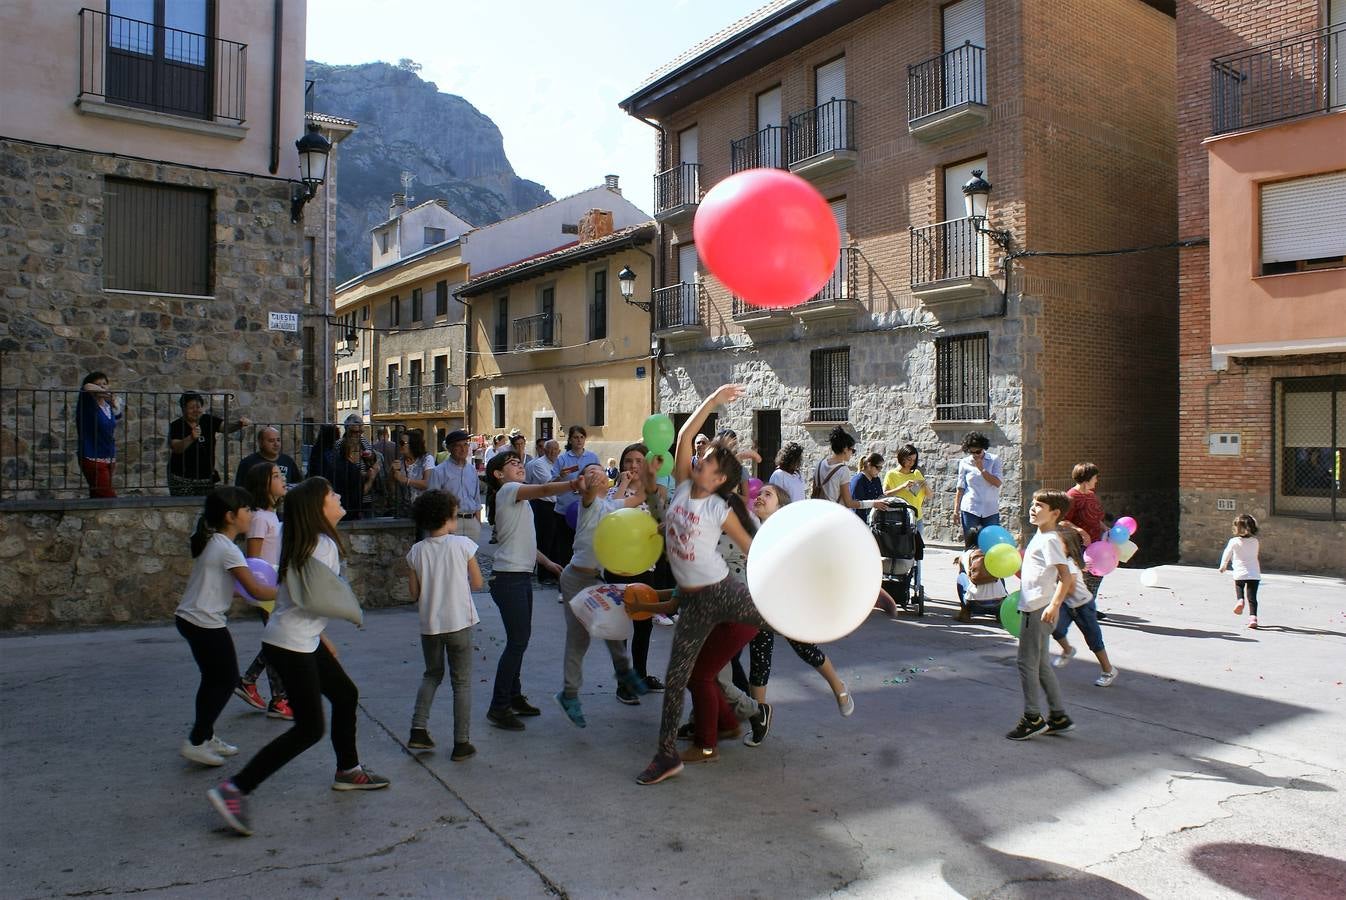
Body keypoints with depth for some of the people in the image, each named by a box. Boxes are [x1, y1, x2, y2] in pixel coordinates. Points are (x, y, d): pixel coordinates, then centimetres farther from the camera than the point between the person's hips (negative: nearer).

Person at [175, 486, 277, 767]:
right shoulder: (227, 549, -17)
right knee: (226, 680, 1)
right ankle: (196, 742, 5)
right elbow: (257, 591, -20)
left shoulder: (211, 542, 10)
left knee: (214, 679, 18)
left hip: (188, 618, 9)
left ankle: (205, 736, 29)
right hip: (206, 623, -9)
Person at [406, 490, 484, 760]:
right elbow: (477, 583, -4)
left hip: (429, 624, 3)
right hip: (459, 622, -3)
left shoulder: (416, 551, -3)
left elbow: (414, 594, 2)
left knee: (432, 675, 24)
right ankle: (461, 743, 8)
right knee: (462, 682, 7)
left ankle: (418, 730, 17)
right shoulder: (462, 545, -10)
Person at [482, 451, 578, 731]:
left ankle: (513, 697, 26)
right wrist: (577, 484, -41)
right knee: (518, 641, -8)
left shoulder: (517, 497, 19)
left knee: (520, 639, 15)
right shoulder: (507, 490, -11)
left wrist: (548, 563, 15)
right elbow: (545, 489, -29)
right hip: (509, 578, -10)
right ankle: (498, 708, 0)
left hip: (521, 577, 10)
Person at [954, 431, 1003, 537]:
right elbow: (960, 488, 7)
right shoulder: (964, 463, 5)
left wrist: (981, 468, -12)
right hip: (970, 509, 0)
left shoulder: (994, 460, 4)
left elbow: (997, 483, -7)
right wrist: (956, 510, 3)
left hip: (991, 510, 0)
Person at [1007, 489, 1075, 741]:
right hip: (1031, 607, 10)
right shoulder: (1040, 537, 15)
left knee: (1027, 662, -3)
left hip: (1039, 609, -10)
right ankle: (1058, 716, 22)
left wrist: (1054, 605, -30)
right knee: (1039, 664, 15)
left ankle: (1032, 718, 6)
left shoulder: (1049, 540, -14)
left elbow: (1066, 577, -23)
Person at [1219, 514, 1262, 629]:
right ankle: (1253, 617, -7)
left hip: (1240, 573, -2)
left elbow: (1226, 555, 5)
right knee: (1252, 597, 4)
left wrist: (1223, 567, 23)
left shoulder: (1234, 542, -6)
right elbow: (1256, 555, 20)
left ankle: (1240, 600, -1)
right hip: (1254, 573, 2)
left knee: (1239, 587, 27)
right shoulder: (1255, 541, 4)